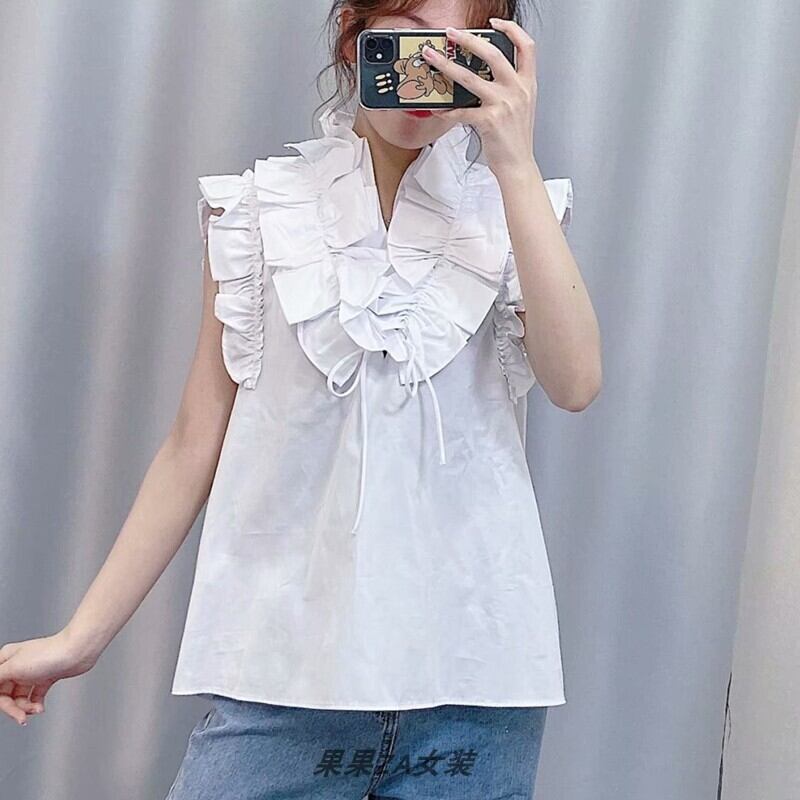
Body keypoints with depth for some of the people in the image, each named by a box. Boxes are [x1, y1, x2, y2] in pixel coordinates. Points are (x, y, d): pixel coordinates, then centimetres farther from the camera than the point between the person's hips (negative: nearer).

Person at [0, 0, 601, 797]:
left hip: (472, 667, 1)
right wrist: (82, 635, 4)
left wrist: (516, 163, -14)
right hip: (289, 666, 0)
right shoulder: (260, 209, 4)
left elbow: (575, 382, -12)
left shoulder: (512, 209, 5)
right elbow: (197, 441, 5)